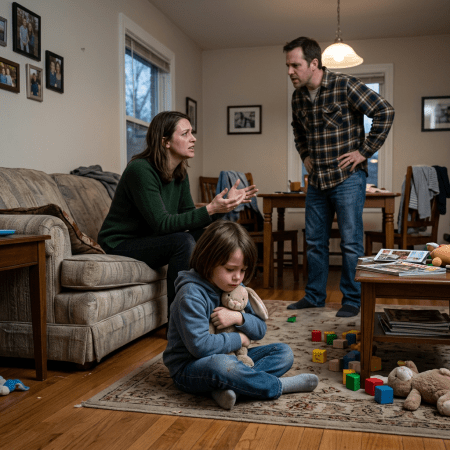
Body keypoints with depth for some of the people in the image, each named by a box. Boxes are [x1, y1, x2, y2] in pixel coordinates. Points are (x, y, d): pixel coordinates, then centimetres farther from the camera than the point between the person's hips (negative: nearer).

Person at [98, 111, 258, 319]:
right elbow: (162, 224, -28)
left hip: (149, 241, 8)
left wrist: (225, 203, -11)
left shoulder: (180, 174, 3)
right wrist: (210, 209, -34)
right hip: (120, 244, -8)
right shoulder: (141, 170, -23)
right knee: (183, 241, -29)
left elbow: (190, 219, 1)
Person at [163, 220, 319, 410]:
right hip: (189, 369, -8)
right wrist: (238, 339, -14)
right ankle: (279, 385, -15)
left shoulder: (236, 288, 5)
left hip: (231, 357, 8)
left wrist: (239, 318, -14)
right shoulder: (191, 294, -20)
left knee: (283, 352, 0)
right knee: (221, 365, -41)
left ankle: (227, 386, -23)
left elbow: (260, 330, 8)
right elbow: (200, 346, -29)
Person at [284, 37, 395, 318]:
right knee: (315, 241, 12)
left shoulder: (345, 86, -12)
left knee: (351, 242, 0)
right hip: (317, 179, 7)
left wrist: (365, 151, -13)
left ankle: (352, 300, 14)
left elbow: (385, 112, -13)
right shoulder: (298, 96, 8)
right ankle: (314, 296, 24)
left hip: (347, 178, -6)